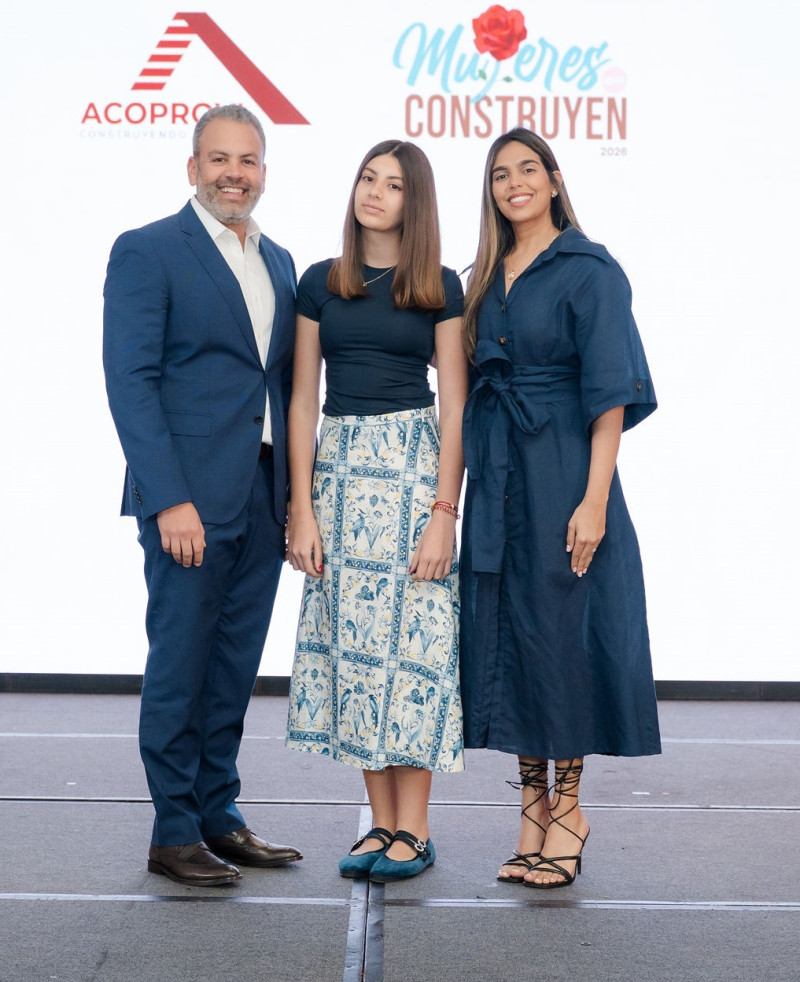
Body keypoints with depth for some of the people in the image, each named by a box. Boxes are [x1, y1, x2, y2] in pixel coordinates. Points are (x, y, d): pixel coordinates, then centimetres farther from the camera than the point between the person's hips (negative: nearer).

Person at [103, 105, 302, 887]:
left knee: (234, 668, 12)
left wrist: (295, 491, 10)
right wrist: (169, 500, -18)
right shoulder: (146, 252, -4)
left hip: (263, 500, 6)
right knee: (179, 667, 1)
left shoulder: (278, 262, 16)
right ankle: (174, 833, 13)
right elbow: (130, 382, -11)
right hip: (190, 499, -6)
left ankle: (218, 815, 24)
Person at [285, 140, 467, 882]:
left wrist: (445, 512, -10)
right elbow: (302, 399, 6)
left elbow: (454, 406, -1)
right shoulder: (319, 284, 9)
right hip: (337, 466, 3)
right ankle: (381, 822, 14)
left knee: (412, 636, -4)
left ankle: (414, 829, 6)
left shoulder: (440, 289, 3)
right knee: (353, 637, 4)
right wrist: (302, 510, -1)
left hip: (413, 466, -3)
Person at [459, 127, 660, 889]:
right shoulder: (487, 278, 14)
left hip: (562, 472, -6)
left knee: (561, 627, -2)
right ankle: (533, 808, 17)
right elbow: (475, 384, 15)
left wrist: (594, 500, -19)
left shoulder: (589, 270, -5)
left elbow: (610, 393, -11)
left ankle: (568, 806, 13)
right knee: (506, 631, 6)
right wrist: (453, 490, 8)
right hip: (497, 478, 6)